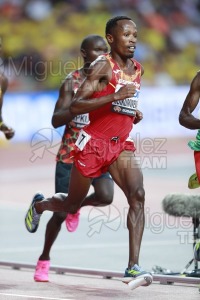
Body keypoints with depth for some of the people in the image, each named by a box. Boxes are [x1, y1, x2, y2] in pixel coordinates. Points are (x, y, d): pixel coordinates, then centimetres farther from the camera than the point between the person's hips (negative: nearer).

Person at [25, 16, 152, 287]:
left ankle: (133, 267, -26)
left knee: (138, 196, -20)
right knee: (72, 204, 12)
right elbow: (75, 106, -23)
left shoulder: (138, 69, 9)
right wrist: (115, 97, -32)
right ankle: (39, 205, 49)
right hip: (93, 143, -5)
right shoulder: (103, 66, -14)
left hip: (121, 145, 5)